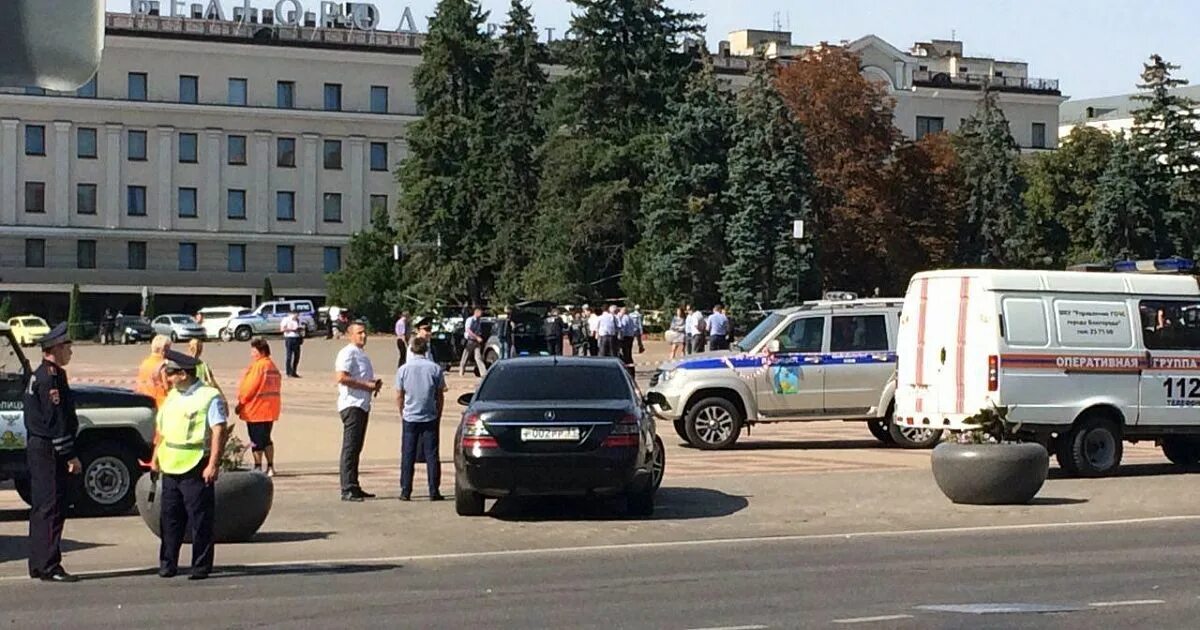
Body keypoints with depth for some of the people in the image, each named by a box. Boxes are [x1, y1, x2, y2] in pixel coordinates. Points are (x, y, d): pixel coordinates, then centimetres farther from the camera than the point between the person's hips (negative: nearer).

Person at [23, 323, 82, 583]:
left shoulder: (38, 376, 16)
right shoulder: (50, 378, -16)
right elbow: (56, 421, -20)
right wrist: (71, 456, -18)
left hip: (37, 447, 11)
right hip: (49, 452, -11)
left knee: (41, 508, 13)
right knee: (51, 508, -8)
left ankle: (38, 565, 18)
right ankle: (49, 567, -6)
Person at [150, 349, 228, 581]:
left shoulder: (209, 397, -8)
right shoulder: (172, 396, 16)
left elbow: (219, 431, -14)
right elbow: (162, 429, 24)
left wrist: (213, 465, -19)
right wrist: (155, 458, 18)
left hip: (195, 469, -7)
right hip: (170, 468, 7)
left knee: (200, 520, -1)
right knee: (169, 518, 9)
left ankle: (201, 566, 6)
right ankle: (167, 564, 17)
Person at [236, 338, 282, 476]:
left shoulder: (257, 366, -15)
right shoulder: (273, 366, 11)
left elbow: (249, 387, -17)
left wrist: (240, 404, -6)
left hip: (256, 409, -8)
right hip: (271, 409, 8)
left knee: (256, 440, 0)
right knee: (266, 439, 15)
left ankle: (258, 467, 4)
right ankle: (270, 467, 14)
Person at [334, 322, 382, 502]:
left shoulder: (362, 355, 21)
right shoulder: (347, 353, -10)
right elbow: (341, 377, -22)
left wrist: (375, 384, 11)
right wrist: (367, 385, -19)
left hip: (363, 405, 10)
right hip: (351, 404, -10)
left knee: (356, 448, 12)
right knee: (350, 447, -10)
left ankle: (354, 487, 17)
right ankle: (347, 489, -11)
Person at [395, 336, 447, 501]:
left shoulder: (403, 369, -2)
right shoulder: (435, 369, -2)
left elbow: (399, 396, 4)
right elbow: (440, 396, 3)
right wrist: (438, 416, 14)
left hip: (410, 418, 0)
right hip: (430, 418, 0)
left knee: (407, 456, 5)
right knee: (431, 455, 4)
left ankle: (405, 492, 5)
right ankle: (434, 492, 3)